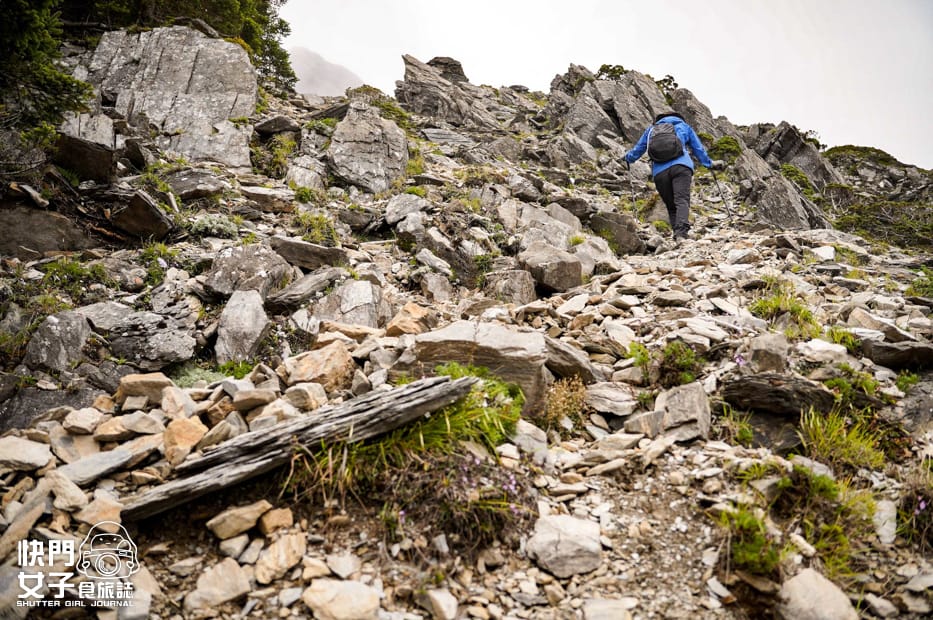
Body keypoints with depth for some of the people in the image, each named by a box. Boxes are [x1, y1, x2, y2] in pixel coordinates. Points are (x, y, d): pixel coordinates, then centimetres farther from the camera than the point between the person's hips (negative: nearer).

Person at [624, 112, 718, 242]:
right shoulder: (683, 126, 29)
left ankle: (677, 234, -9)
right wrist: (709, 163, 47)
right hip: (680, 166, -2)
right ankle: (681, 233, -39)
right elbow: (698, 149, 34)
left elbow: (638, 149, 37)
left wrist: (628, 158, 57)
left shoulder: (651, 129, 30)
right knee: (682, 201, -16)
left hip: (659, 171, 2)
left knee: (671, 206, 7)